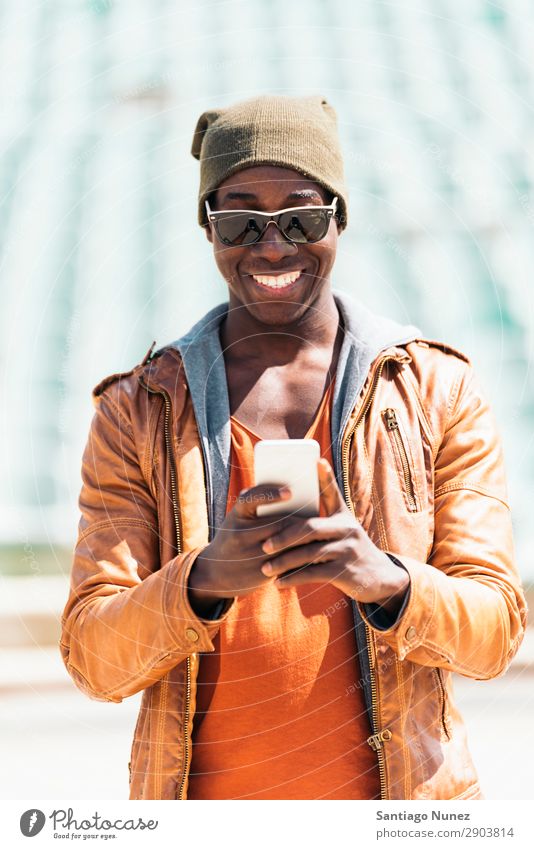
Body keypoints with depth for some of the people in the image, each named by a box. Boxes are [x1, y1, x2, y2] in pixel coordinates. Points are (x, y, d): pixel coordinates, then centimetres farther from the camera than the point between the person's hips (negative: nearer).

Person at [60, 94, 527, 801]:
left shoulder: (439, 391, -1)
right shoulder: (136, 412, -1)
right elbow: (93, 660, -7)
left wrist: (387, 579, -25)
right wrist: (204, 580, -25)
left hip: (400, 795, 0)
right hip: (206, 798, 0)